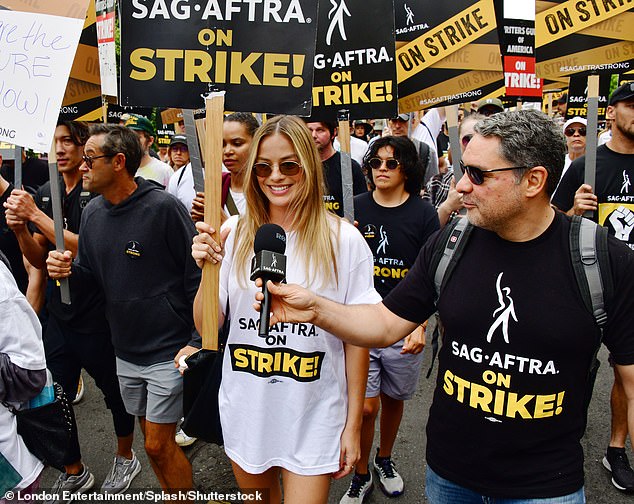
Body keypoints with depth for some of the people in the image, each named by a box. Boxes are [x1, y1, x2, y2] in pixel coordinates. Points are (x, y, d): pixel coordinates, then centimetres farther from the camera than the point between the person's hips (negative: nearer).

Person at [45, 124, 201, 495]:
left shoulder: (163, 207, -17)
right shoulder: (92, 213, 5)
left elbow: (197, 276, -15)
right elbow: (91, 276, 13)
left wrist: (196, 341, -17)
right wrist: (68, 270, -10)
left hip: (169, 352, -6)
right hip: (125, 351, 7)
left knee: (159, 445, 3)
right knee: (153, 439, 20)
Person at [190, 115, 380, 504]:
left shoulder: (343, 240, -12)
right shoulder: (235, 234, -5)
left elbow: (357, 338, -6)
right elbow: (206, 326, -2)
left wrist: (353, 425, -2)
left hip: (313, 421, -3)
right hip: (245, 412, 4)